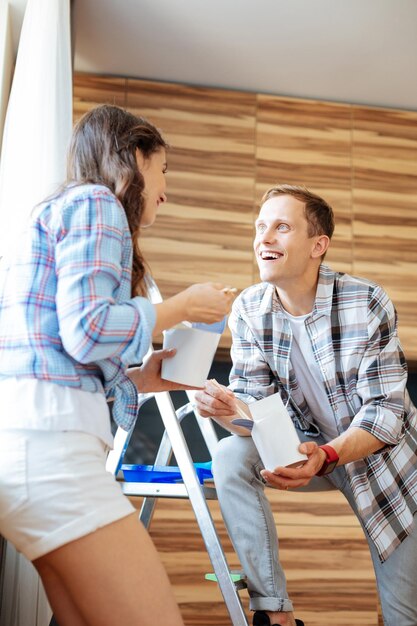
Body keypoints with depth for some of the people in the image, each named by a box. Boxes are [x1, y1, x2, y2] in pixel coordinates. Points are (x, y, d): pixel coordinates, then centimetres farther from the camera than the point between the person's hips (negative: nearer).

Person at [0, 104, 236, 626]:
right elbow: (86, 329, -14)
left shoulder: (58, 211, 28)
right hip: (45, 436, -10)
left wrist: (138, 379, 21)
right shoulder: (96, 202, 0)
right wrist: (184, 306, 0)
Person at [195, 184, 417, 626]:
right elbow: (256, 403, -12)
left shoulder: (367, 302, -24)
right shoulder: (249, 310, -13)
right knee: (231, 458, -27)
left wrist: (326, 456, -42)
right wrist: (228, 410, -37)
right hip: (311, 446, 3)